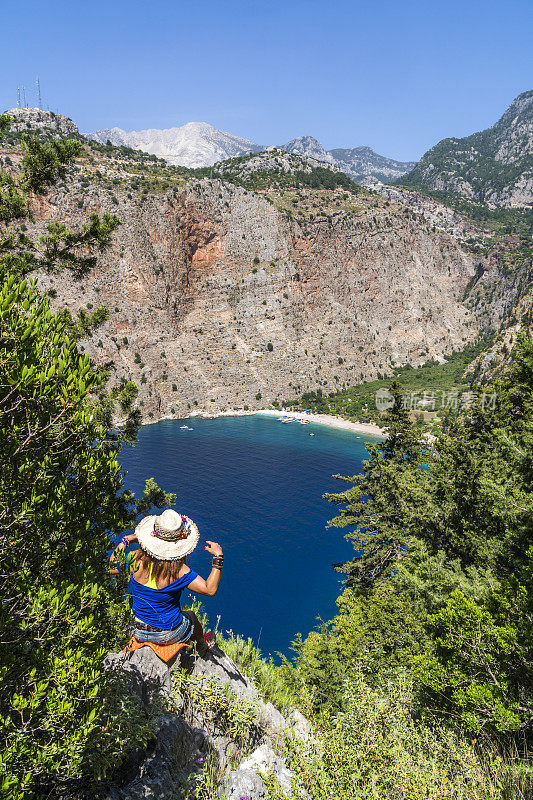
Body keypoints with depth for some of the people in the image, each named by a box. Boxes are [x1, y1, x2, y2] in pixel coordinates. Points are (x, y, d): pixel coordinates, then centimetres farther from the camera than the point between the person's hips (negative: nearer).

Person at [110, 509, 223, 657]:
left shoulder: (137, 559, -21)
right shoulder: (179, 571, -31)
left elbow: (111, 567, -1)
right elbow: (210, 590, -27)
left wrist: (126, 540, 6)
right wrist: (218, 556, -24)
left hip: (139, 633, 3)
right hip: (169, 635, -3)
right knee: (191, 616, 30)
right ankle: (202, 646, 58)